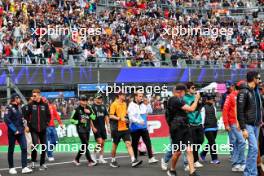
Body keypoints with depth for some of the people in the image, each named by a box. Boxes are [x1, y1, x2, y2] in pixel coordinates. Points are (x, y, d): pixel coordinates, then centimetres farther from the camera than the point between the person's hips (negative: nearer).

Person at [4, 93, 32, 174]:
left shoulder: (19, 107, 12)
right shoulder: (9, 108, -10)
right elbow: (6, 119, -18)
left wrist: (22, 127, 10)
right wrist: (14, 130, -19)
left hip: (21, 131, 6)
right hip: (12, 132, -6)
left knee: (24, 148, -5)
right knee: (11, 150, 6)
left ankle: (24, 167, -6)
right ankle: (11, 168, 16)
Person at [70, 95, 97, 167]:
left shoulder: (89, 108, 8)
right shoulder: (77, 109, -6)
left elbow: (94, 117, 6)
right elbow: (72, 120, -3)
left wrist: (90, 112, -10)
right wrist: (79, 121, -15)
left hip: (87, 129, 6)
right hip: (81, 129, -6)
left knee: (84, 145, 11)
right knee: (85, 145, -11)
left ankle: (76, 159, 25)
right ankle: (90, 161, -12)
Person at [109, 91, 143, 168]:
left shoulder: (124, 104, 13)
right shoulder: (114, 104, -7)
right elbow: (111, 116, -14)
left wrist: (126, 119, 9)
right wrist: (120, 118, -23)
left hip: (125, 128, 5)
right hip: (117, 129, -5)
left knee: (129, 144, -6)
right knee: (115, 145, 7)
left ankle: (133, 160, -14)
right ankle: (113, 161, 22)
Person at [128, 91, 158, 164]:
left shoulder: (143, 105, 10)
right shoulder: (132, 105, -8)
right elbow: (131, 117, -19)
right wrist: (138, 121, -29)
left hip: (144, 128, 5)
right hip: (135, 128, -5)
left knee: (148, 142, -4)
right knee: (135, 144, 4)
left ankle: (151, 158, -4)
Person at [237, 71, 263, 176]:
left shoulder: (257, 91, 13)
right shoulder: (244, 92, -11)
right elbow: (240, 111, -14)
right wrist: (243, 128, -18)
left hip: (256, 125, 7)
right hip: (248, 125, -7)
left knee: (253, 149, 8)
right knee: (254, 148, -15)